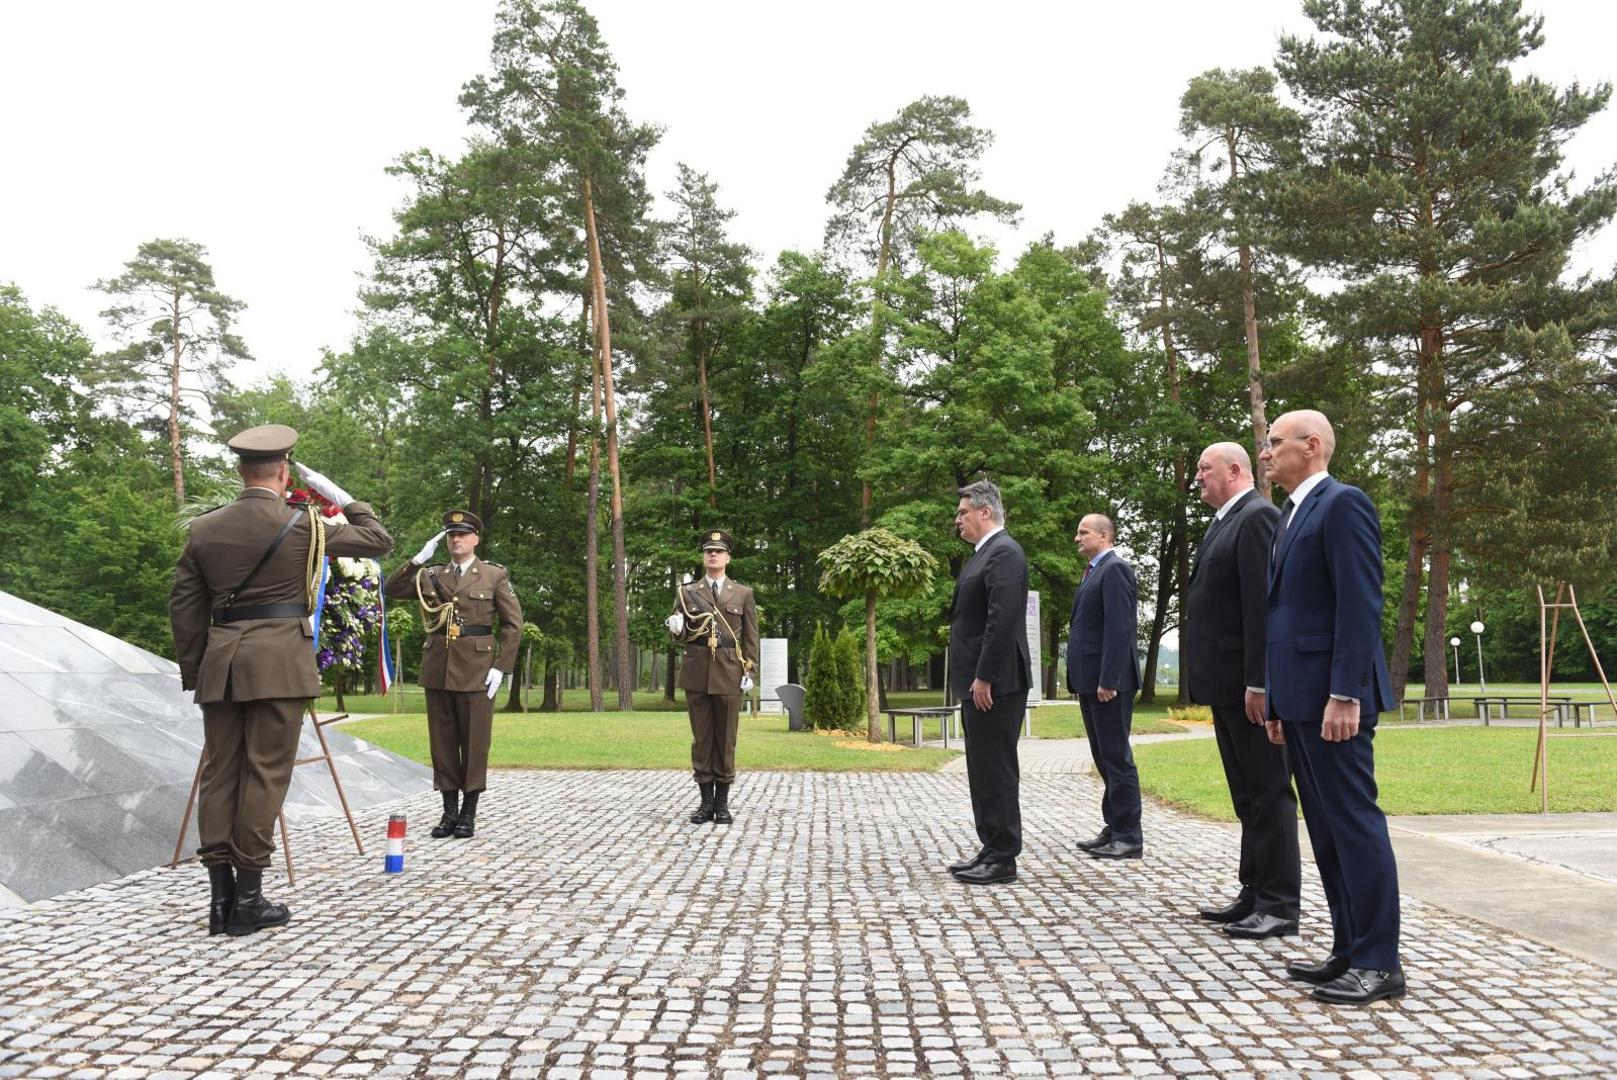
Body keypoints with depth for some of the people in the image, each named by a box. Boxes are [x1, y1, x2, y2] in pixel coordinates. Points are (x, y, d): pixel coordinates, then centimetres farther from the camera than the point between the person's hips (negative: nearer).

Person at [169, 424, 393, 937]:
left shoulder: (202, 528, 7)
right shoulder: (304, 524, -4)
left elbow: (183, 607, 9)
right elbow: (379, 540, 6)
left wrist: (193, 673, 17)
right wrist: (343, 498, 16)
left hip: (220, 664, 4)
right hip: (279, 663, -4)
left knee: (219, 774, 9)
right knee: (265, 774, 0)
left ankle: (221, 895, 11)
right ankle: (248, 898, 3)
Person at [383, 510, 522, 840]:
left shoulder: (495, 575, 3)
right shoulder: (431, 575, 12)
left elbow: (513, 624, 0)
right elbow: (392, 589, 3)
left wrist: (501, 667, -8)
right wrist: (419, 558, -7)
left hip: (475, 669, -3)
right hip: (437, 668, 3)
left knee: (474, 741, 1)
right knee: (442, 741, 7)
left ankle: (469, 813, 9)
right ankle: (449, 810, 15)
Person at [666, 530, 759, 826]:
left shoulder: (743, 594, 7)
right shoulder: (686, 592, 9)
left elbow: (750, 638, 6)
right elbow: (680, 635, 10)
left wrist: (749, 672, -3)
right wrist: (676, 628, -14)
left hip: (729, 674, -1)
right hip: (696, 674, 1)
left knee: (726, 738, 2)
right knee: (701, 738, 4)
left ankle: (722, 802, 10)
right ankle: (706, 801, 11)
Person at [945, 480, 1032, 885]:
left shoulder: (1003, 553, -14)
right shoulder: (985, 553, 18)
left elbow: (1003, 619, -22)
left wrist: (985, 677, -22)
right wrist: (972, 678, 17)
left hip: (995, 684, -10)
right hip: (977, 681, 10)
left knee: (996, 770, -4)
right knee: (983, 770, 14)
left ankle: (1003, 859, 3)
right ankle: (991, 848, 22)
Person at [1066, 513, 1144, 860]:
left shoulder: (1115, 569, -11)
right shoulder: (1093, 571, 18)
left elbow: (1120, 628, -19)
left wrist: (1108, 680, -23)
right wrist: (1083, 680, 14)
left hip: (1108, 682, -10)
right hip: (1090, 681, 10)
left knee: (1117, 758, -4)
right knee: (1104, 759, 14)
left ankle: (1129, 838, 3)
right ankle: (1113, 829, 22)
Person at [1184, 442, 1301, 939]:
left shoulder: (1257, 517, -13)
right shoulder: (1225, 522, 18)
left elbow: (1263, 603, -20)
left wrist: (1258, 683, -23)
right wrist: (1207, 679, 16)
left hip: (1250, 684, -10)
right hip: (1227, 684, 10)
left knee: (1268, 794, -2)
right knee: (1247, 797, 14)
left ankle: (1279, 906, 4)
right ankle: (1255, 894, 22)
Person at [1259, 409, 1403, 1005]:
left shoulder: (1343, 504, -9)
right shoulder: (1291, 515, 19)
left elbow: (1360, 604, -17)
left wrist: (1344, 695, -21)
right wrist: (1278, 701, 18)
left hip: (1332, 696, -9)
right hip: (1300, 697, 10)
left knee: (1354, 821, -4)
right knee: (1326, 827, 12)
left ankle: (1378, 962, 4)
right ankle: (1349, 948, 20)